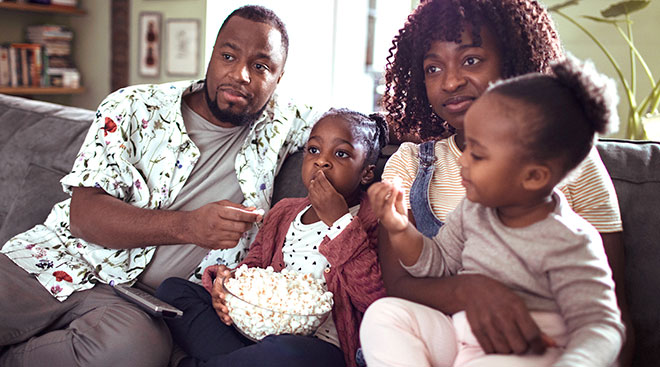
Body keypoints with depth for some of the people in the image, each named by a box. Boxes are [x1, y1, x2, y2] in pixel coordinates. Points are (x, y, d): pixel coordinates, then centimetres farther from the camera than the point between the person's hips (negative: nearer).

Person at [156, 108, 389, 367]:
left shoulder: (373, 223, -3)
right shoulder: (283, 212, 18)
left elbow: (376, 300, -16)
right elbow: (253, 266, 18)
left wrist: (339, 220, -16)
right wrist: (226, 281, -8)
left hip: (321, 343, -6)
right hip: (261, 325, 6)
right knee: (173, 289, -3)